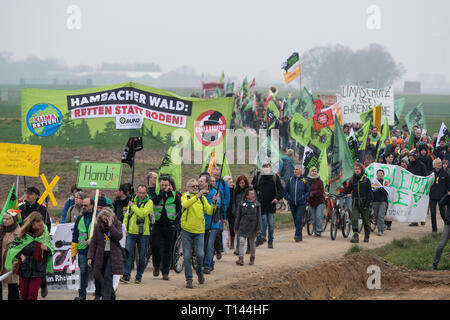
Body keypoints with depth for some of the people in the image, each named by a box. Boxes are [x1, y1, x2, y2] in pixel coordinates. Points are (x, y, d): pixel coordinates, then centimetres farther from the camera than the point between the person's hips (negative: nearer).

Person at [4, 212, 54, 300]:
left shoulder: (44, 235, 0)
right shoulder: (23, 234, -1)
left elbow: (52, 251, 6)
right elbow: (12, 247, 7)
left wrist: (47, 249, -16)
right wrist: (20, 255, -8)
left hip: (38, 271, -1)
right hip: (24, 269, 1)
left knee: (32, 294, -7)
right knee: (24, 293, 8)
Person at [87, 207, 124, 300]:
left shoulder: (117, 224, -2)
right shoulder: (98, 226, 2)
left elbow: (119, 236, -18)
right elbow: (93, 242, 4)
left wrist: (110, 226, -22)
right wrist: (90, 257, -2)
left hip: (112, 254, -3)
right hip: (101, 254, 3)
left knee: (108, 276, -17)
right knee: (102, 278, 9)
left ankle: (106, 297, -20)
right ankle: (112, 296, 27)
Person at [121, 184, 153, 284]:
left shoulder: (149, 202, -4)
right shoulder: (133, 200, 11)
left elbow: (143, 214, -20)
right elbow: (127, 215, 16)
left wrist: (133, 206, -11)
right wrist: (124, 227, 3)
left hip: (143, 233, -3)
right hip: (131, 232, 3)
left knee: (142, 256, 5)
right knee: (128, 253, -9)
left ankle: (139, 276, 15)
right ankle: (126, 275, -10)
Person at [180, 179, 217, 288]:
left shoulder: (202, 198, 9)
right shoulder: (185, 196, 1)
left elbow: (209, 211, 2)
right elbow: (185, 204, -23)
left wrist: (214, 202, -14)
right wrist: (197, 196, -33)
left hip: (199, 231, 1)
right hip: (186, 231, -1)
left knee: (200, 254, -9)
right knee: (187, 256, -1)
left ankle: (199, 272, 19)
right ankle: (189, 279, 8)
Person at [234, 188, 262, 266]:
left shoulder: (257, 204, 2)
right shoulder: (242, 204, 2)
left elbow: (259, 217, 2)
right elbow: (238, 216, 7)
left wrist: (259, 228, -4)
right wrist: (237, 227, 8)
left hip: (253, 227, 0)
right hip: (243, 226, 0)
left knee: (252, 243, 8)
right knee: (241, 242, -12)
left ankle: (252, 259, 20)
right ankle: (241, 259, -13)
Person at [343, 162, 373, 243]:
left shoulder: (366, 180, -3)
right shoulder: (352, 180, 8)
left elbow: (369, 193, -4)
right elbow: (348, 190, 12)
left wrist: (367, 204, -12)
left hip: (364, 203, -2)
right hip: (355, 204, 2)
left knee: (365, 221, 7)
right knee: (354, 220, -14)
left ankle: (367, 236, 24)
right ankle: (355, 236, -17)